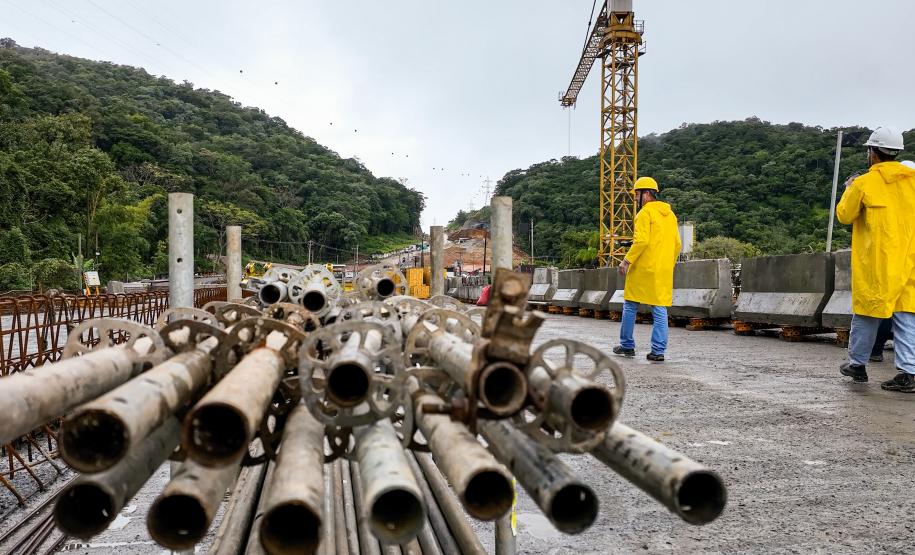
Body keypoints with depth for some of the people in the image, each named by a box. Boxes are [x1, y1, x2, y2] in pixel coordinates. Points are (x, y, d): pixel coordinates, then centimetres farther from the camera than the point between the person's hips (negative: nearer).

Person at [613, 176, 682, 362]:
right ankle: (658, 351, 3)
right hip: (664, 271, 6)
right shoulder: (670, 214, 15)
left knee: (630, 306, 8)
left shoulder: (645, 212, -9)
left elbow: (641, 241, -20)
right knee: (660, 309, 5)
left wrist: (627, 260, -15)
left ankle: (627, 345, 15)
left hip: (643, 269, -6)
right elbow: (677, 244, 16)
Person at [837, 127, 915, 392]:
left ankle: (857, 364, 21)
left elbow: (844, 215, 3)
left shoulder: (864, 183, -8)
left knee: (866, 313, 9)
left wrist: (849, 190, 20)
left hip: (875, 264, -4)